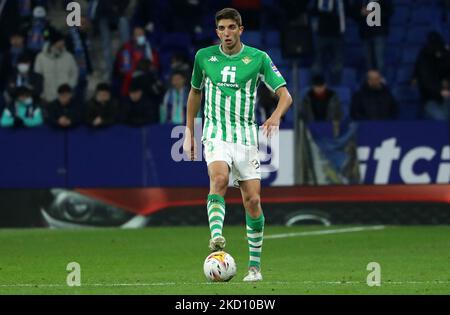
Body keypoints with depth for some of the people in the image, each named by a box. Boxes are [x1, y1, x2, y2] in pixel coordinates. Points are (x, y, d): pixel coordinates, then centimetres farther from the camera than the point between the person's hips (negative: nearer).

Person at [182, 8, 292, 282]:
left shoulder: (258, 58, -1)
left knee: (253, 201, -1)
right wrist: (189, 132, 19)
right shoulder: (204, 57, 5)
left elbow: (285, 95, -4)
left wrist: (276, 116, -26)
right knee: (219, 178, -31)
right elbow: (195, 92, 21)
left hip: (246, 136, 1)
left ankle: (255, 266, 10)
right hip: (216, 134, 0)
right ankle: (216, 237, -48)